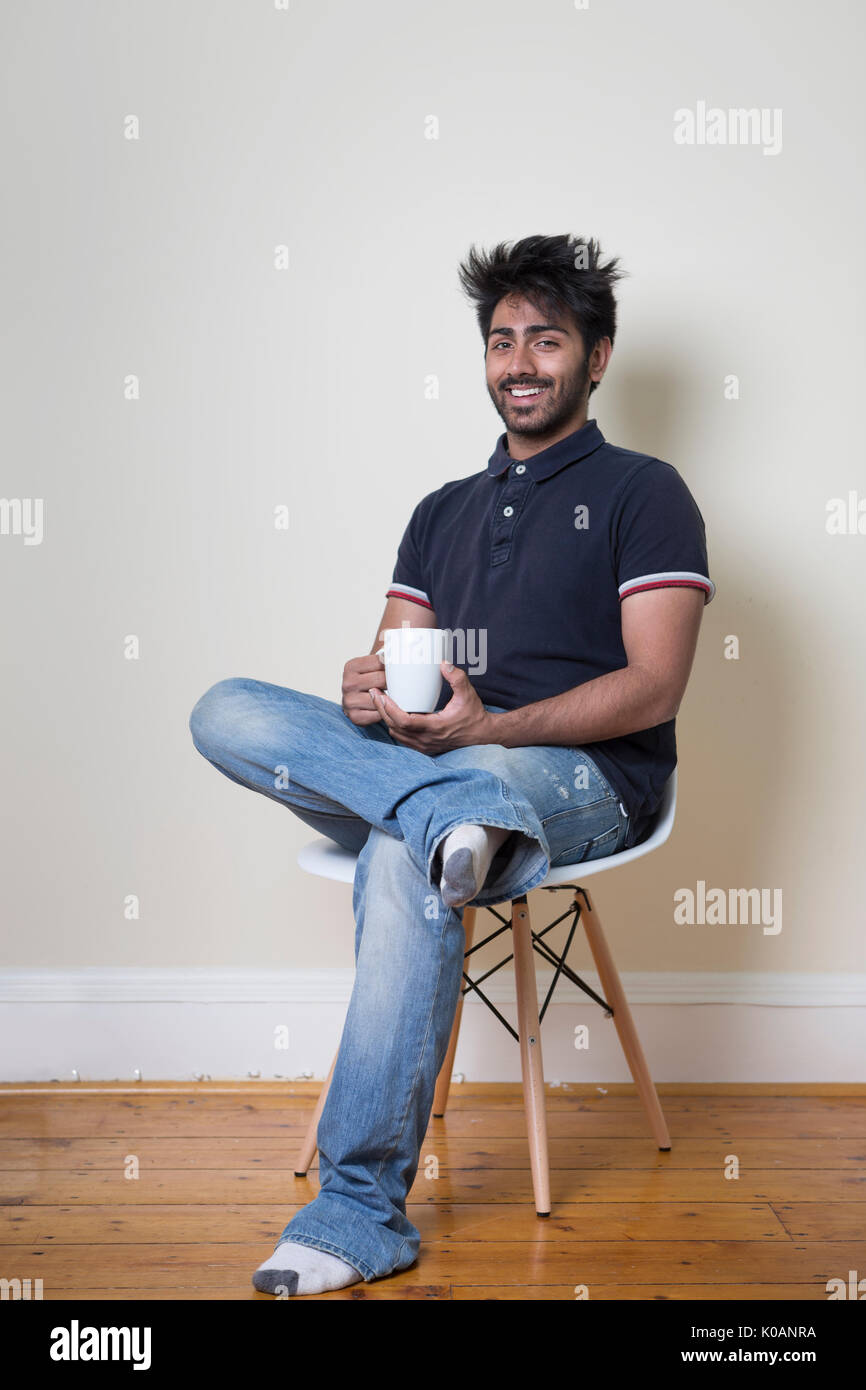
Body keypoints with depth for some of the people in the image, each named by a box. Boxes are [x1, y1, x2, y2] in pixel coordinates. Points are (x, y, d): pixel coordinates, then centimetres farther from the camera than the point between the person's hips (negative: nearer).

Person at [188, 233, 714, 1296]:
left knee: (403, 858, -37)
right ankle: (463, 815, -36)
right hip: (420, 756, 6)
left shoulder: (642, 493, 6)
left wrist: (489, 729, -20)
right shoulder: (443, 511, 24)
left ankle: (360, 1215, -27)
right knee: (227, 713, -16)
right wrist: (368, 694, -10)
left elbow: (652, 689, -6)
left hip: (586, 778, -5)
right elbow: (390, 667, 16)